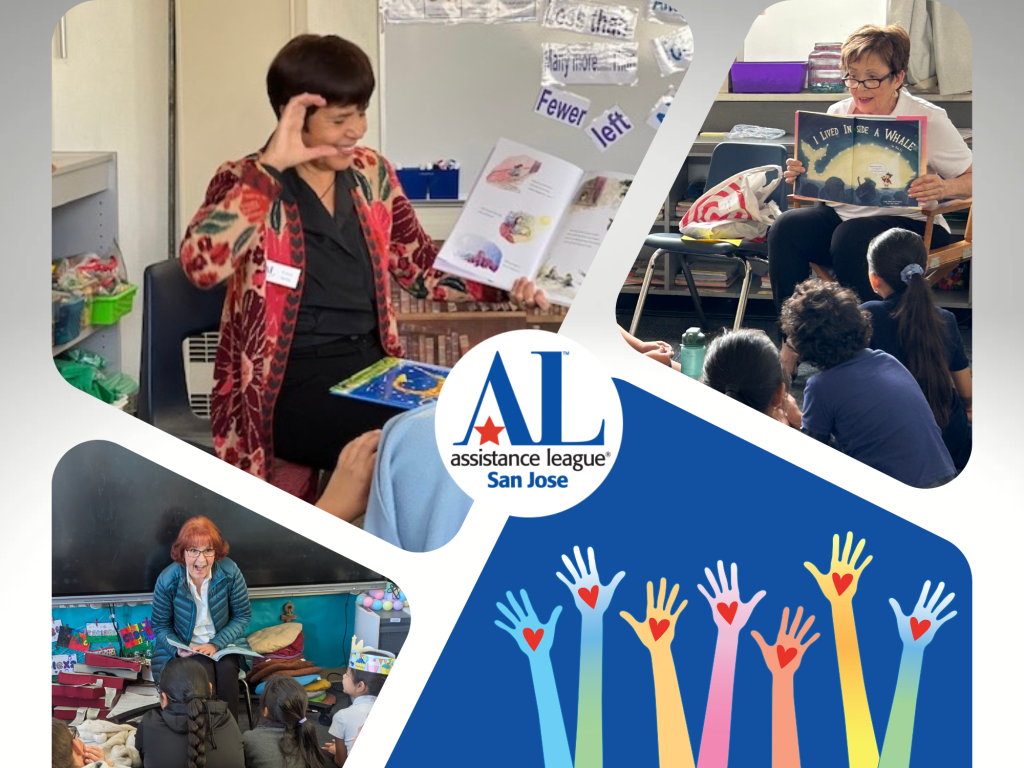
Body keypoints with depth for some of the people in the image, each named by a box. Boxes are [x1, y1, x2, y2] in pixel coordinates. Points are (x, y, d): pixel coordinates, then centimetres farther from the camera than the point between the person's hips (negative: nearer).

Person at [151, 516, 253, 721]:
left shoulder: (230, 572, -14)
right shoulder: (168, 580, -14)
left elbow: (243, 616, -3)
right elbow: (160, 625, -1)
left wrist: (217, 644, -17)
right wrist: (178, 649, -20)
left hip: (223, 643, 1)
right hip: (186, 648, -1)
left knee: (226, 669, -30)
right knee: (203, 670, -31)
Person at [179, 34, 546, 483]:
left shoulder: (371, 174, 9)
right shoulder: (246, 183, -8)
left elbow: (423, 268, 16)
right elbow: (200, 266, -27)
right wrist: (269, 167, -26)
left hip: (371, 365, 6)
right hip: (288, 387, -6)